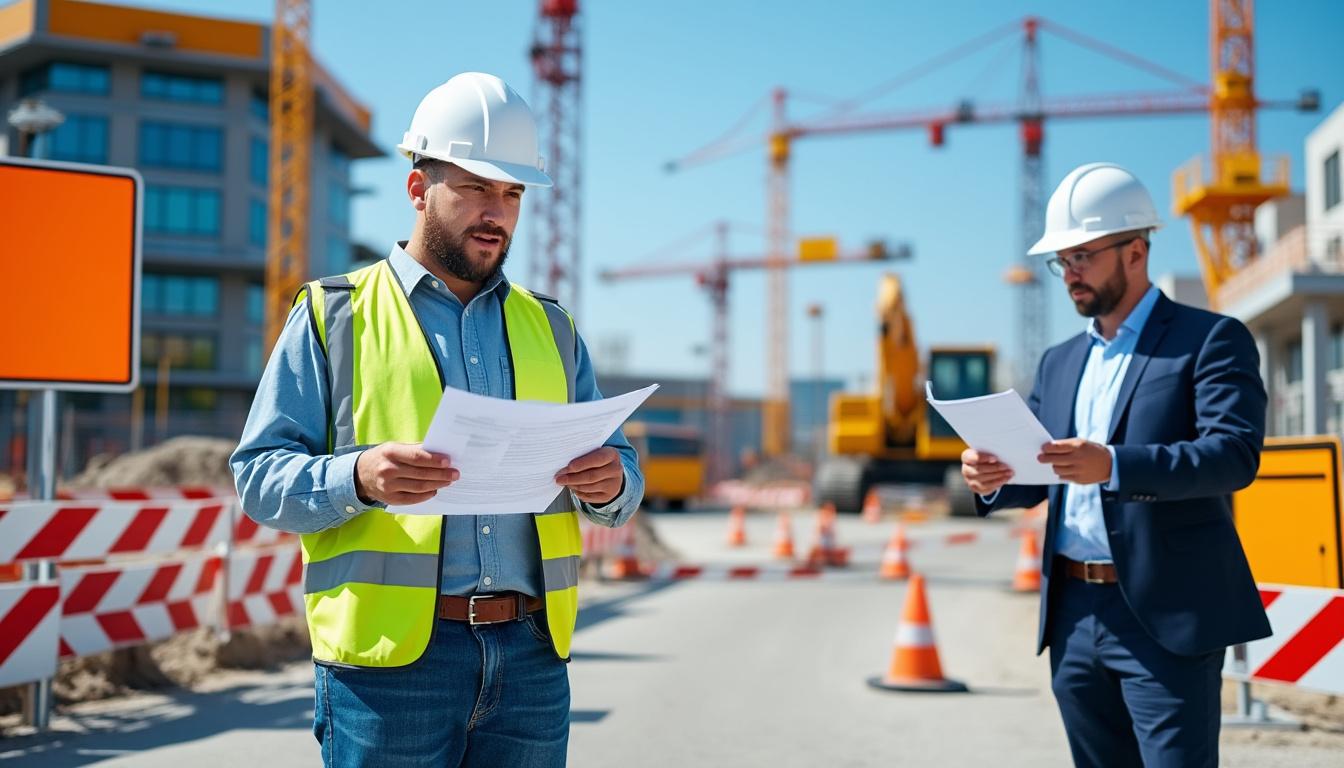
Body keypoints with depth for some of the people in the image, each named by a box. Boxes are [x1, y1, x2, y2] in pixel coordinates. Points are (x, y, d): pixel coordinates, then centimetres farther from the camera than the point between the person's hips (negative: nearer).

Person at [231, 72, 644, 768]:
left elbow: (618, 468, 16)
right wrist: (358, 477, -21)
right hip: (390, 657, -3)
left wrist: (611, 483, -8)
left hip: (532, 658, 4)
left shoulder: (549, 327, 18)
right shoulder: (333, 315, 6)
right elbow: (259, 475, -1)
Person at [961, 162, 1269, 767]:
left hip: (1166, 616, -6)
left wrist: (1113, 465, -30)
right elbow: (1038, 477, 19)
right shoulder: (1059, 362, 17)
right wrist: (993, 479, -5)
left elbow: (1235, 454, -16)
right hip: (1074, 615, 6)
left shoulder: (1210, 340, -3)